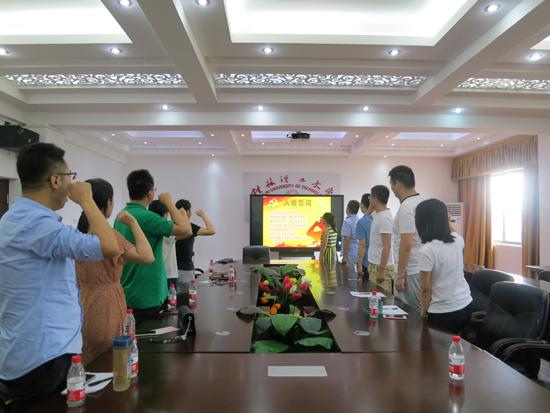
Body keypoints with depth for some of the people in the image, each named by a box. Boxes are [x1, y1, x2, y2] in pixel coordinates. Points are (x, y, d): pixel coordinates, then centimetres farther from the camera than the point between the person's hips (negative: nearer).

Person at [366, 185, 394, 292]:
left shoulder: (384, 218, -20)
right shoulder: (377, 214, 9)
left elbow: (387, 246, -23)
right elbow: (369, 212, 36)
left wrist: (381, 270, -22)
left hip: (382, 267, -10)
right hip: (374, 264, 10)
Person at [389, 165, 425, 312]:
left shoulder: (406, 207, -19)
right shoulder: (421, 201, 11)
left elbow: (407, 244, -23)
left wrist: (400, 275, -18)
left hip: (409, 272, -10)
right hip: (420, 269, 10)